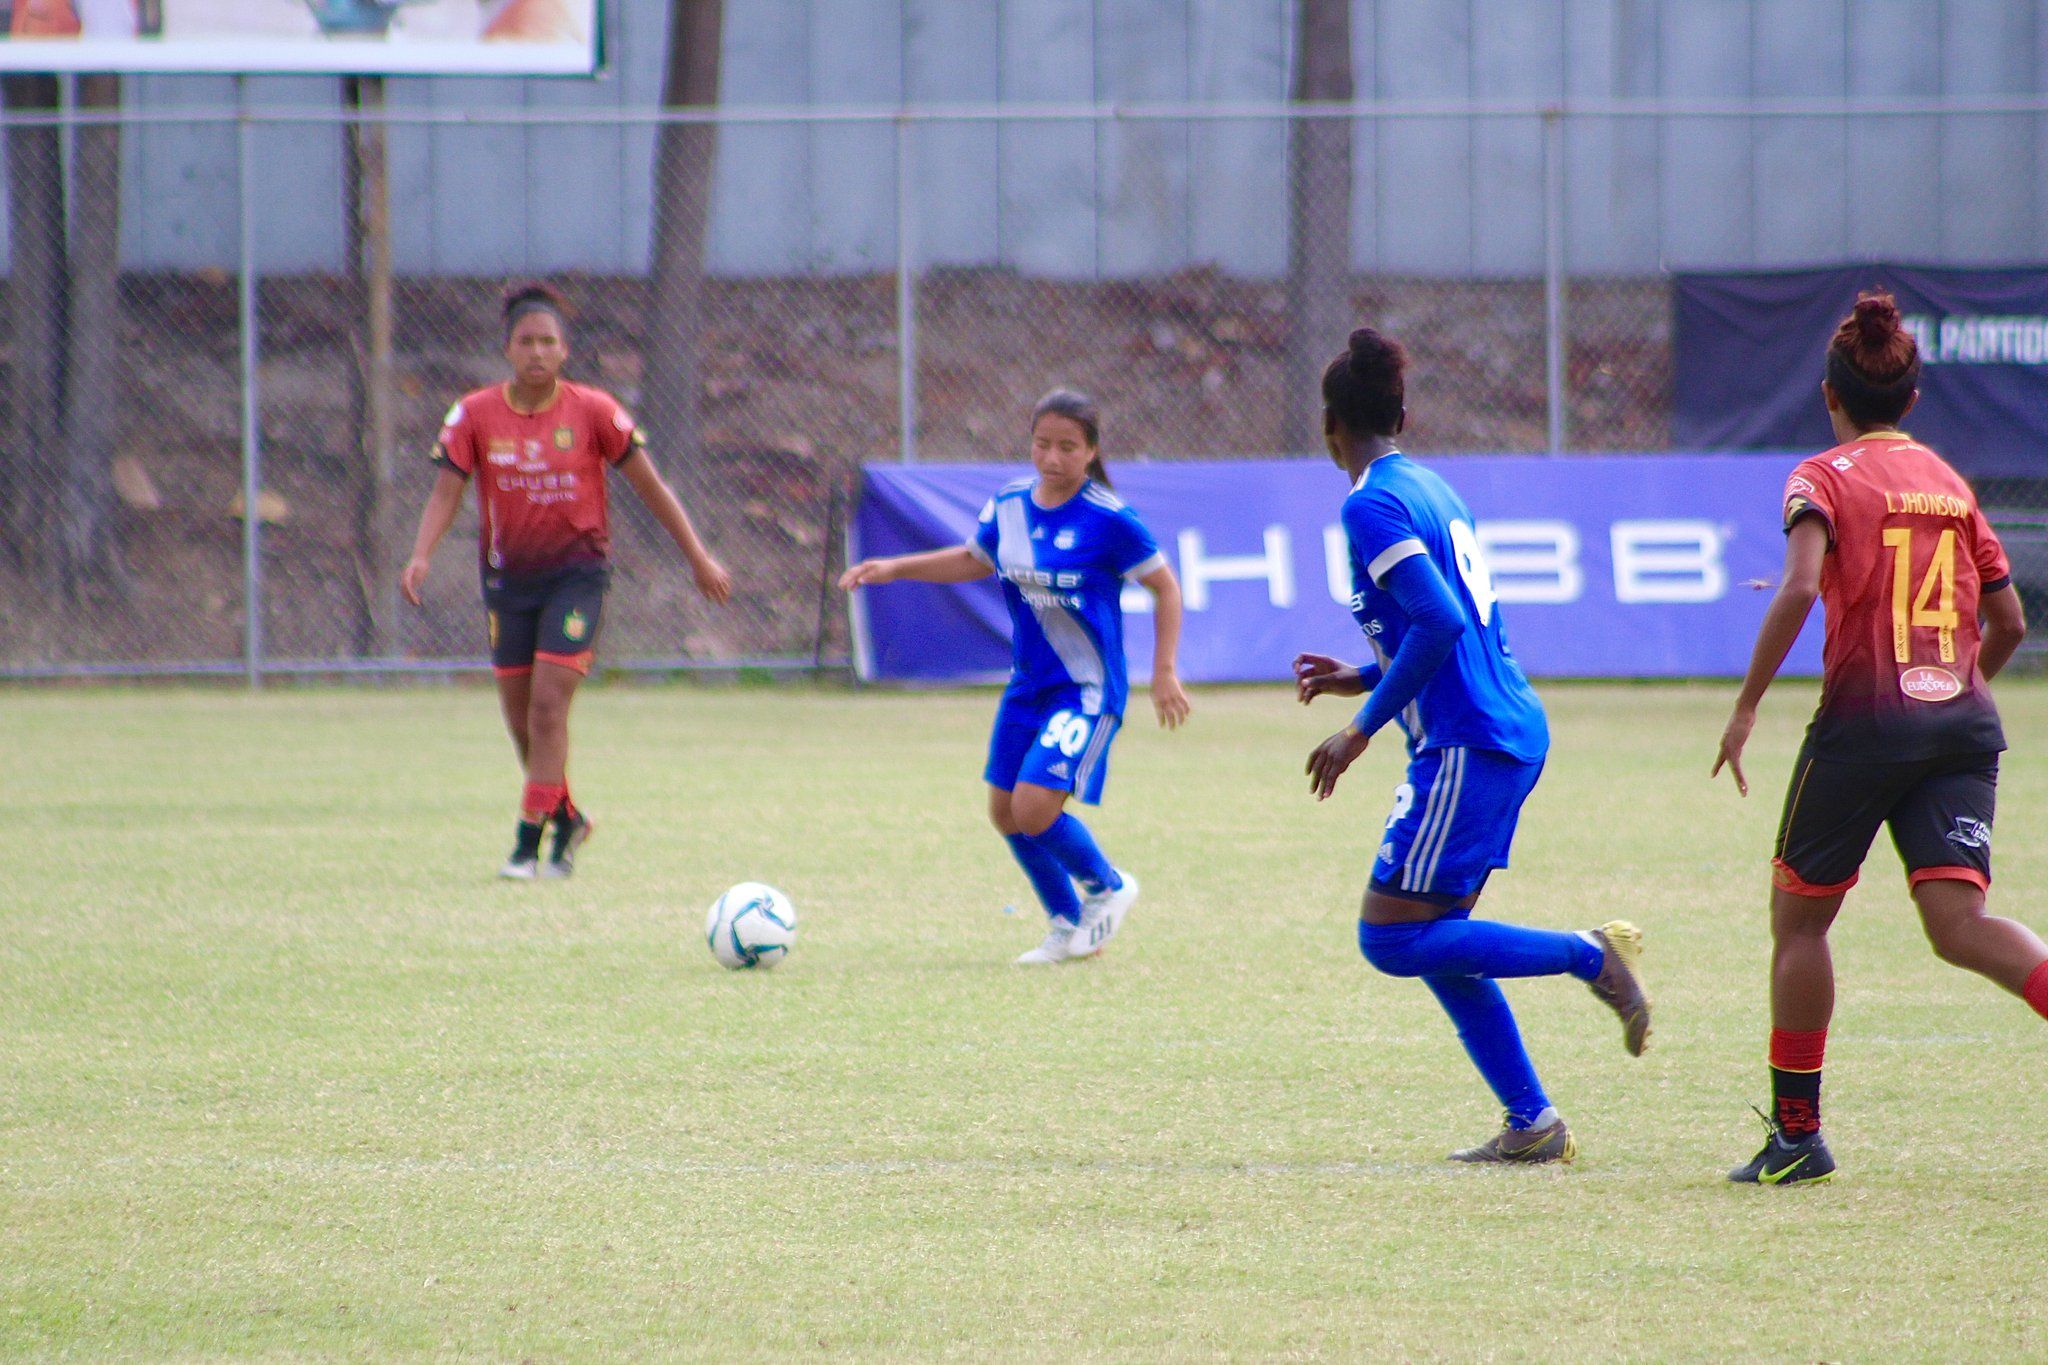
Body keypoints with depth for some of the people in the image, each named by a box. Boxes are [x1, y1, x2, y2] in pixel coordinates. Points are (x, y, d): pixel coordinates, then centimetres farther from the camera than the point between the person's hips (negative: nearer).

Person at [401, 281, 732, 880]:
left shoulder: (594, 411, -8)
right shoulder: (475, 415, -5)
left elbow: (650, 487, -1)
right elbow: (446, 493, -5)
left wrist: (698, 557, 0)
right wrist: (420, 556, -23)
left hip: (576, 572, -3)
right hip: (507, 577, 3)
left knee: (548, 704, -14)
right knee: (519, 714, 9)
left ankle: (529, 842, -11)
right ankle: (567, 819, 32)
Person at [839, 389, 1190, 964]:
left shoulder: (1108, 521, -17)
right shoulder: (1008, 507, 1)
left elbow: (1164, 587, -8)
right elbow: (974, 560, 21)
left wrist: (1164, 673, -12)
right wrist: (894, 569, 12)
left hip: (1087, 689, -7)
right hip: (1027, 684, 7)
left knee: (1034, 808, -18)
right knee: (1006, 813, 9)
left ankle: (1108, 887, 11)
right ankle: (1069, 927, 29)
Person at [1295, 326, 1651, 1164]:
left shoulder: (1372, 506, -12)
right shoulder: (1430, 490, 16)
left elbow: (1439, 622, -23)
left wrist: (1362, 728, -17)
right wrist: (1362, 679, 26)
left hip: (1466, 747, -9)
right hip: (1514, 731, 9)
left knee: (1392, 937, -5)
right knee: (1437, 942, 12)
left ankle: (1592, 954, -10)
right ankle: (1532, 1124, 10)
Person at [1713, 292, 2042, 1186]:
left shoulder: (1825, 477, 0)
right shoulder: (1949, 483, 16)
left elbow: (1800, 589, -17)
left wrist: (1746, 707, -13)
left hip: (1865, 717, -4)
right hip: (1961, 723, 4)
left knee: (1798, 915, 12)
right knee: (1959, 924, -7)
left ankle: (1796, 1133, 15)